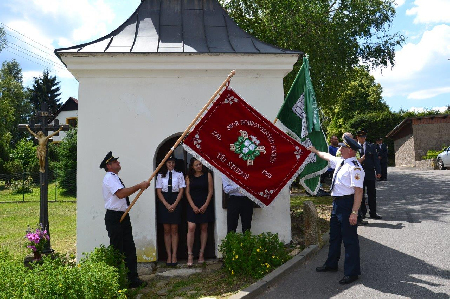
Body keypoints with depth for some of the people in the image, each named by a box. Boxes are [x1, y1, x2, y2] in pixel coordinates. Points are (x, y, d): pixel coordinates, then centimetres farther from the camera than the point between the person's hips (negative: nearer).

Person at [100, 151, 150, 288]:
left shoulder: (116, 178, 19)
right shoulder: (109, 178, -13)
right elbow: (121, 194, -27)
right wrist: (139, 186, -25)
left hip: (123, 216, 10)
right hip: (114, 218, -10)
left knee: (130, 248, 10)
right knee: (117, 250, -2)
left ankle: (132, 279, 16)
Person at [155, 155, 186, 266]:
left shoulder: (179, 175, 6)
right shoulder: (160, 176, 8)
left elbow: (181, 191, 2)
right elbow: (159, 192, 3)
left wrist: (174, 204, -9)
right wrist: (167, 205, -8)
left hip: (176, 203, -1)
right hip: (164, 203, 1)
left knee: (174, 230, 1)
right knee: (167, 230, 2)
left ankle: (174, 255, 3)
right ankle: (169, 255, 6)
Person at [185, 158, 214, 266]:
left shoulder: (207, 175, 4)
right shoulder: (189, 177, 6)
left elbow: (210, 191, 1)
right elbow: (187, 192, 3)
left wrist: (205, 205, -7)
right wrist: (193, 206, -7)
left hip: (205, 205, 0)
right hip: (193, 206, 0)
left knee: (204, 229, 5)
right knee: (191, 228, -10)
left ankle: (201, 254, 13)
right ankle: (190, 255, -7)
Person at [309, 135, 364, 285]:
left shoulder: (354, 168, -20)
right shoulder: (340, 161, 9)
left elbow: (358, 191, -25)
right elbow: (327, 156, 31)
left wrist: (354, 212, -28)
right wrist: (315, 151, 45)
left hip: (347, 203, -10)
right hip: (337, 202, 10)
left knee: (349, 239, 0)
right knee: (334, 235, 23)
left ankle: (352, 272, 12)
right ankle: (331, 264, 40)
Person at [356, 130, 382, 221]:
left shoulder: (371, 146, 8)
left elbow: (376, 160, 5)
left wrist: (378, 172, -2)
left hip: (370, 173, 1)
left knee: (372, 194, 5)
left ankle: (373, 213, 14)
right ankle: (362, 212, 16)